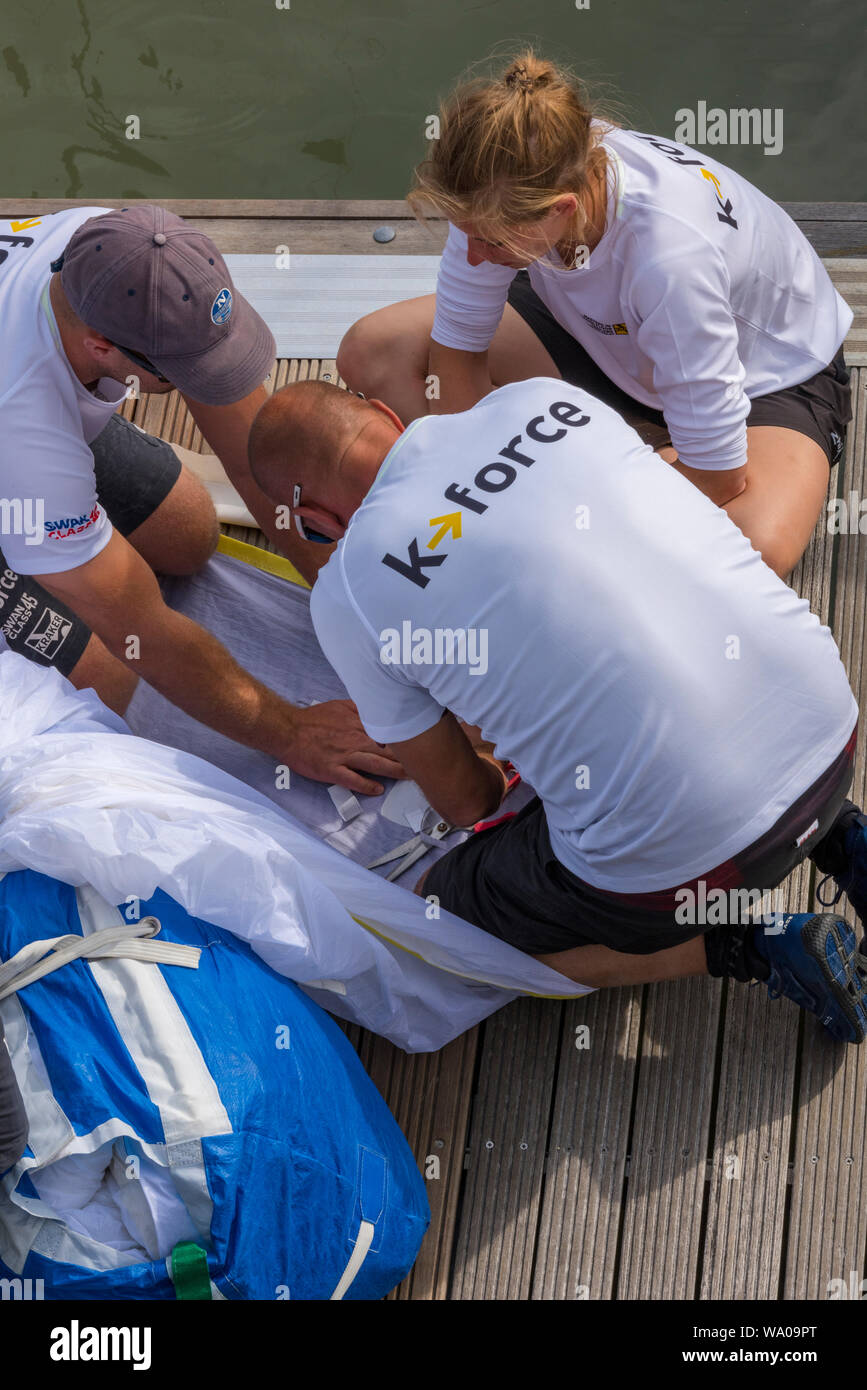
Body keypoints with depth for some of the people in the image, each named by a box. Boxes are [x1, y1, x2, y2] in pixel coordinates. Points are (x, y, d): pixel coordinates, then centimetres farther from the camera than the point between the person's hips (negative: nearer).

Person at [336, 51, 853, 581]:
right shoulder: (503, 189, -28)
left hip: (769, 374, -5)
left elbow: (719, 475, -34)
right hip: (607, 336, 5)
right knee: (371, 352, -10)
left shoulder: (668, 256, -44)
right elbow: (457, 348, -12)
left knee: (760, 549, -38)